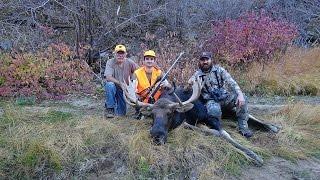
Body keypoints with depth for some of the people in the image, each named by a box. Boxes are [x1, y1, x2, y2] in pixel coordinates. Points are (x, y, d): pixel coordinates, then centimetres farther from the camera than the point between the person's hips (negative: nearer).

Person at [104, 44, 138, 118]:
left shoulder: (129, 62, -9)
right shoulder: (110, 62, -15)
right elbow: (108, 77, -27)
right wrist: (120, 83, -39)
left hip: (123, 90, 2)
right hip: (113, 87, -2)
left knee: (121, 113, -3)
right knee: (110, 85, -38)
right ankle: (109, 108, -19)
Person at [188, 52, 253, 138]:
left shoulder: (219, 69, 1)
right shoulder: (197, 75, 1)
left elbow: (231, 82, -9)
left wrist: (240, 94, -25)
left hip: (225, 97, 3)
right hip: (211, 101, -2)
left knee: (240, 99, -24)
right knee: (214, 110, -37)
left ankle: (243, 127, -12)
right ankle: (217, 130, -7)